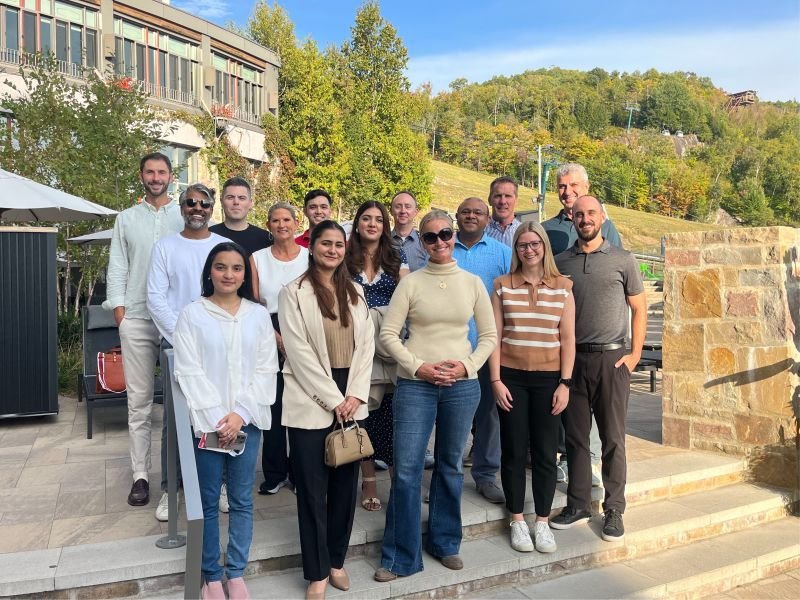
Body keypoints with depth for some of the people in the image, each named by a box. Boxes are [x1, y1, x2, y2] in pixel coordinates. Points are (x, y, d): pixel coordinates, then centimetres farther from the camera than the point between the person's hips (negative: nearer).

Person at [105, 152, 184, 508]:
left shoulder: (185, 217, 6)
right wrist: (119, 309, -1)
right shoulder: (126, 219, 12)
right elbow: (117, 268, 9)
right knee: (139, 401, 4)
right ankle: (140, 475, 11)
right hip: (136, 320, 1)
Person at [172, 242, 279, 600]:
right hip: (206, 422, -1)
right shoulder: (192, 315, -2)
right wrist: (215, 418, -12)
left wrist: (240, 414, -10)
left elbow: (265, 370, 0)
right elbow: (190, 373, -6)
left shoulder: (259, 315, 4)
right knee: (208, 502, 8)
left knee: (242, 501, 10)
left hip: (247, 421, 2)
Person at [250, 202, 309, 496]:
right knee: (273, 403, 2)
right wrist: (277, 337, -8)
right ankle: (274, 473, 16)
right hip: (269, 335, 1)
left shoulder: (310, 256, 4)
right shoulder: (258, 258, 6)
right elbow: (254, 304, 3)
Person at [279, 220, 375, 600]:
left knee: (346, 485, 11)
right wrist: (333, 399, -13)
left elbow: (366, 345, 6)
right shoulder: (294, 293, -4)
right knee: (312, 490, 3)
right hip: (311, 402, -4)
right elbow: (299, 352, -11)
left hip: (351, 401, 5)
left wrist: (356, 395, -6)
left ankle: (336, 561, 29)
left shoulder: (355, 293, 11)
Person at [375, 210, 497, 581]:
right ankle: (400, 557, 16)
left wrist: (468, 365, -7)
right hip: (414, 384, -2)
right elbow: (388, 334, -3)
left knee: (451, 467, 14)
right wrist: (418, 367, -13)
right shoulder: (411, 282, -1)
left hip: (462, 385, 2)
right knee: (406, 470, 0)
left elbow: (489, 335, 8)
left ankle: (446, 544, 33)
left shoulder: (472, 282, 5)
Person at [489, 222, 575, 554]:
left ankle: (542, 522, 21)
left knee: (546, 452, 6)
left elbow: (567, 339, 3)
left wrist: (565, 383, -3)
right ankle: (517, 521, 20)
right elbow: (495, 336, 1)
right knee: (514, 450, 6)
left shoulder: (562, 286, 4)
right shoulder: (503, 285, 3)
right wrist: (496, 380, -6)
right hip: (511, 377, 0)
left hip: (548, 378, 1)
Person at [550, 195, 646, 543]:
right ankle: (578, 505, 21)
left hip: (612, 358, -2)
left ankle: (614, 510, 16)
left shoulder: (622, 260, 3)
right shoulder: (561, 262, 9)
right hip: (572, 358, 2)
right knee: (575, 435, 9)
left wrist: (635, 354, -3)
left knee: (613, 439, 4)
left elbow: (639, 308, 6)